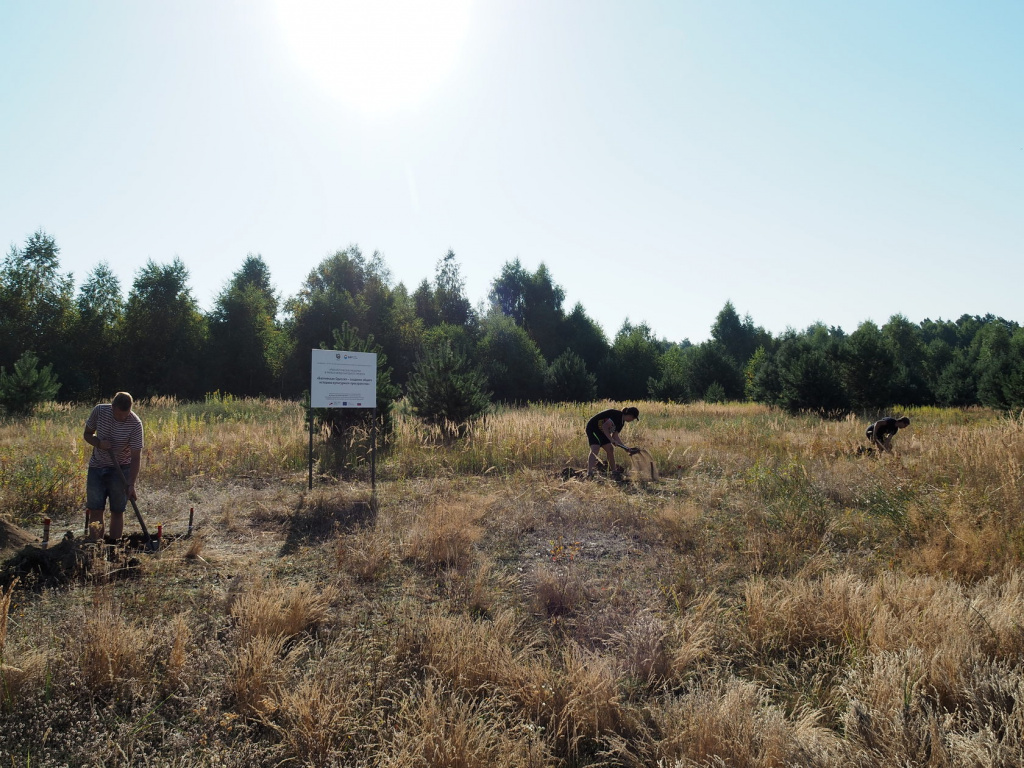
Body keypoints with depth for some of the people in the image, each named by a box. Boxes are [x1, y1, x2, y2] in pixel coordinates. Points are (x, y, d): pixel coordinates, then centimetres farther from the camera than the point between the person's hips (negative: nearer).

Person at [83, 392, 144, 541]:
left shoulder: (135, 423, -22)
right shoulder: (99, 411, -14)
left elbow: (136, 456, -20)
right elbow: (87, 434, 3)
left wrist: (131, 484, -26)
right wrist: (99, 443, -21)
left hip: (120, 469, -2)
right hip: (97, 466, 2)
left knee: (117, 510, 1)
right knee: (95, 509, -1)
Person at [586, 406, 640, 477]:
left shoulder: (621, 421, 7)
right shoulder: (617, 415, -23)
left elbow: (615, 436, 6)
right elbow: (605, 426, -30)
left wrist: (626, 448, 3)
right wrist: (611, 440, -28)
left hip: (601, 432, 10)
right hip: (593, 429, -10)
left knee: (610, 449, 8)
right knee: (595, 449, -24)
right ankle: (589, 473, -36)